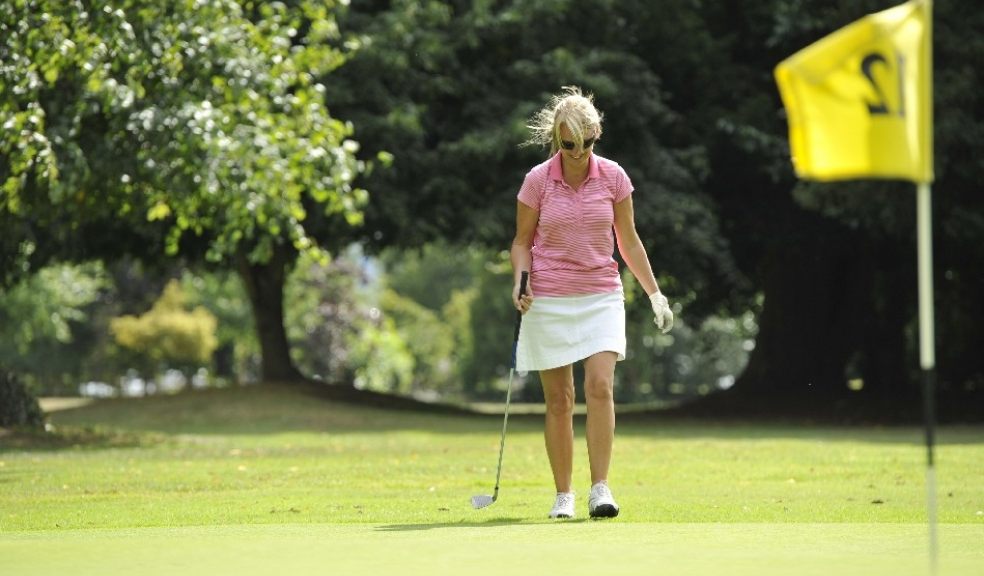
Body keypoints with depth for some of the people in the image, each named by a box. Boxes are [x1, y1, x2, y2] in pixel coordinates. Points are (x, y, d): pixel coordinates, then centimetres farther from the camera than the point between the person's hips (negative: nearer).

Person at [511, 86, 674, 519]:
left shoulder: (613, 177, 0)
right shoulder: (538, 180, -5)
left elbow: (629, 241, 9)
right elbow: (522, 241, 5)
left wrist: (655, 293, 8)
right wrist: (520, 281, -13)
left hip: (601, 296, 1)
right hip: (549, 301, -1)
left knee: (600, 386, -15)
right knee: (558, 399, 1)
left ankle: (600, 488, -12)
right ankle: (563, 494, 9)